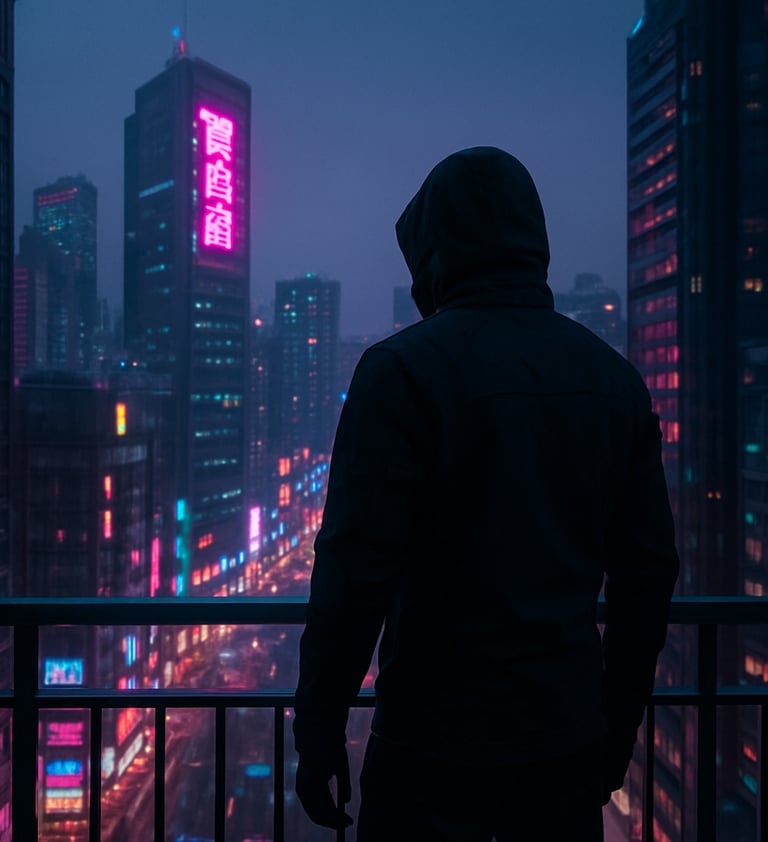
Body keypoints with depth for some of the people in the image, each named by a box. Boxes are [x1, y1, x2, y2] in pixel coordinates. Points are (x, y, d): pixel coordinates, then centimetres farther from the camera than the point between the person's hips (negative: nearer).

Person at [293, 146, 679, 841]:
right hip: (571, 740, 5)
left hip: (439, 739, -5)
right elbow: (650, 568, 7)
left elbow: (357, 568, -16)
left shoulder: (404, 368, -12)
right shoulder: (613, 376, 4)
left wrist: (319, 729, -6)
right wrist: (619, 720, 17)